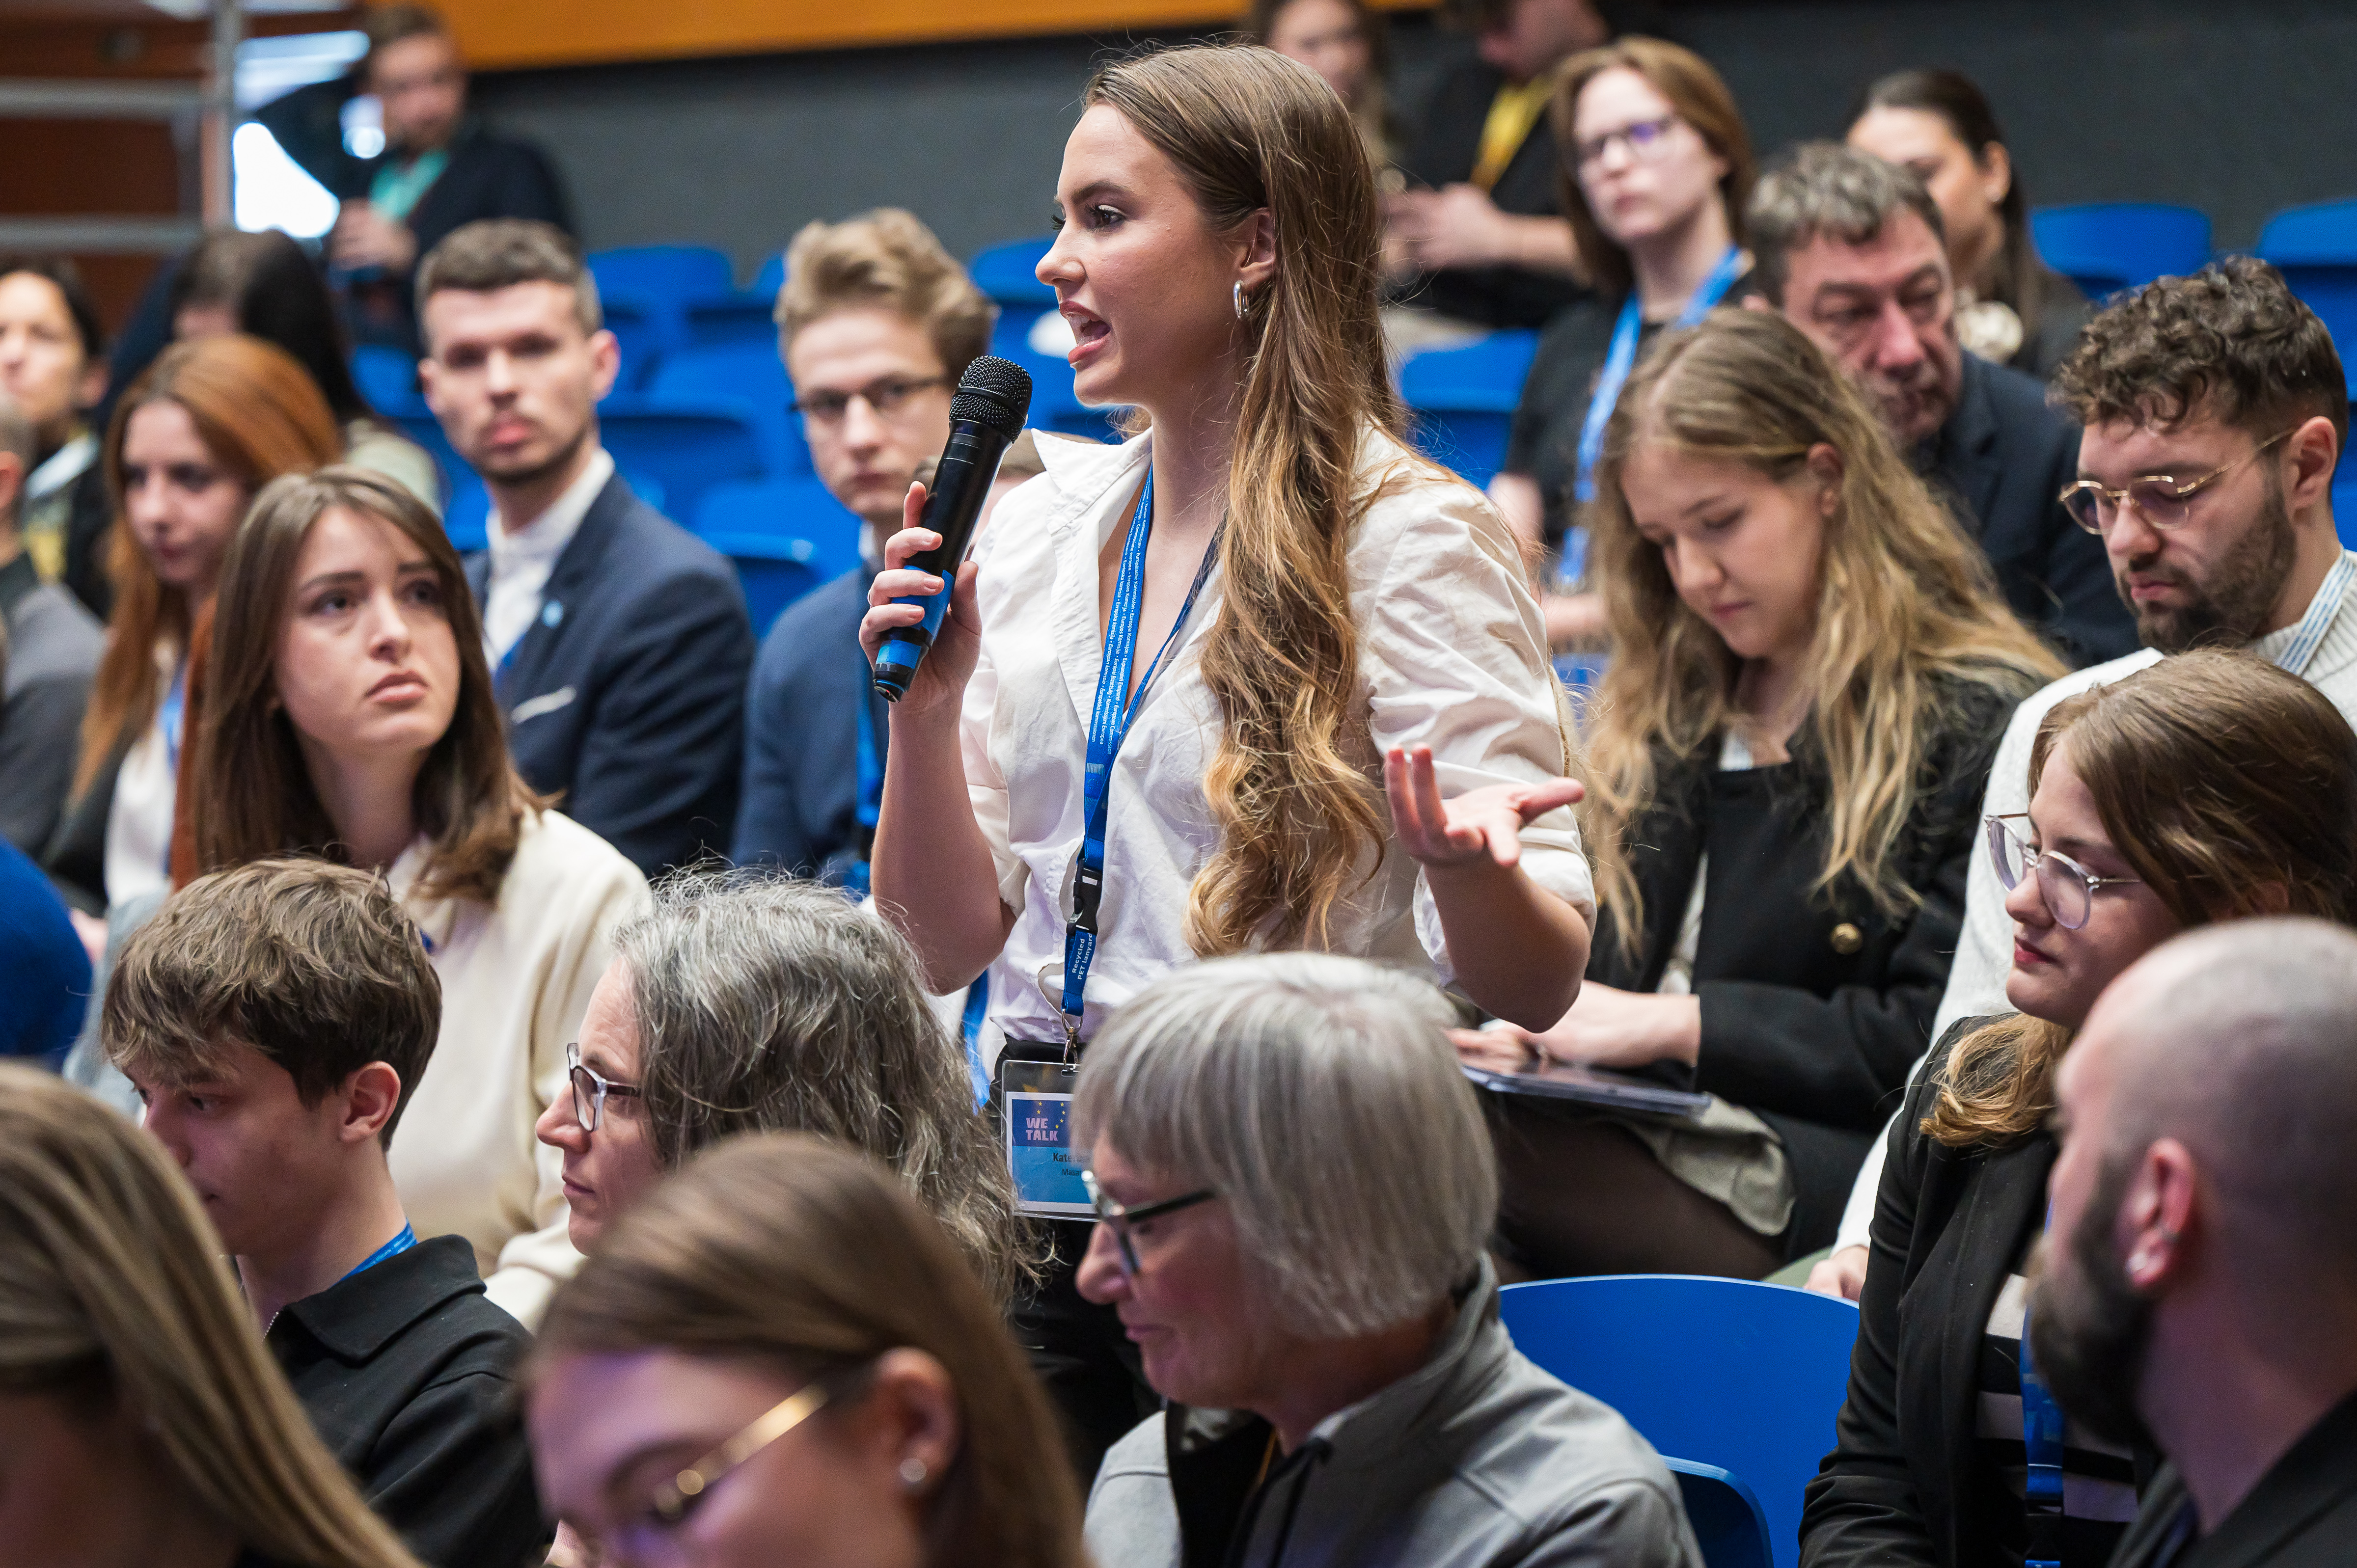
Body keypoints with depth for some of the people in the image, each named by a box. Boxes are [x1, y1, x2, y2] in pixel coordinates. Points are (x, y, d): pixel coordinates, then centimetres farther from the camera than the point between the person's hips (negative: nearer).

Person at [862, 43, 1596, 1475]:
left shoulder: (1408, 538, -6)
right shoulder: (1042, 527, 11)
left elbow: (1536, 988, -10)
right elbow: (945, 950, 11)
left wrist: (1466, 861, -31)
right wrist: (926, 708, -5)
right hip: (1040, 1198, 5)